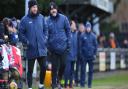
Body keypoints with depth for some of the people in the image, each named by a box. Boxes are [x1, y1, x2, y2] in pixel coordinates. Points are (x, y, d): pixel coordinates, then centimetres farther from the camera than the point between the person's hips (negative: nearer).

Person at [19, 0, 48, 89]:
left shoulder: (41, 17, 5)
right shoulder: (25, 20, -4)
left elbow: (45, 29, 13)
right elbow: (21, 33, -2)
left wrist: (45, 38, 0)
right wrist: (26, 42, -11)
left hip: (42, 48, 2)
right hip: (31, 49, -2)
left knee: (43, 67, 2)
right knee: (30, 69, 4)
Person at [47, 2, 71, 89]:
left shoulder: (63, 18, 0)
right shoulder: (48, 21, -1)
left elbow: (68, 31, 2)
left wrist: (69, 44, -2)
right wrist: (47, 46, -3)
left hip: (63, 46, 1)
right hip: (53, 48, 0)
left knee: (63, 65, 3)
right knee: (54, 67, 1)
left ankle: (58, 80, 27)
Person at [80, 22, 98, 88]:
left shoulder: (93, 36, 4)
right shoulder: (83, 36, -1)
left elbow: (95, 45, 7)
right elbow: (80, 45, 0)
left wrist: (95, 54, 0)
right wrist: (81, 54, -5)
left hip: (91, 55, 2)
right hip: (84, 56, -2)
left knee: (91, 70, 5)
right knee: (83, 70, -3)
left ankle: (89, 84, 10)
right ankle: (82, 83, 1)